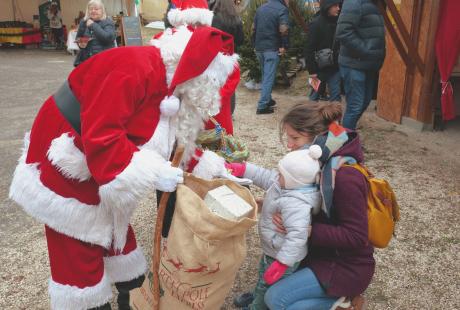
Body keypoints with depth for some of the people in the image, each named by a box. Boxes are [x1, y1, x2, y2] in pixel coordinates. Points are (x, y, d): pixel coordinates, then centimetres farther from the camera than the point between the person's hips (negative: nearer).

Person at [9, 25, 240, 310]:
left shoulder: (169, 84, -1)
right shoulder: (133, 68, -31)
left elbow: (174, 139, 7)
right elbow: (101, 139, -35)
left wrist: (202, 163, -4)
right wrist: (153, 173, -33)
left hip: (103, 172, 9)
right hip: (66, 171, -9)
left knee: (116, 234, 21)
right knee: (79, 253, 3)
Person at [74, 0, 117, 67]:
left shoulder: (108, 23, 1)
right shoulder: (83, 22, 15)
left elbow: (108, 38, -17)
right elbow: (78, 38, 23)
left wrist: (93, 25, -12)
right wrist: (80, 44, -1)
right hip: (85, 58, 5)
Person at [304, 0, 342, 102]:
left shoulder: (337, 22, 5)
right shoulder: (316, 24, -12)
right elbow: (309, 49, -13)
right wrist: (312, 70, -16)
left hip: (335, 67, 4)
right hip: (320, 67, -4)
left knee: (335, 94, 3)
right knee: (315, 94, 10)